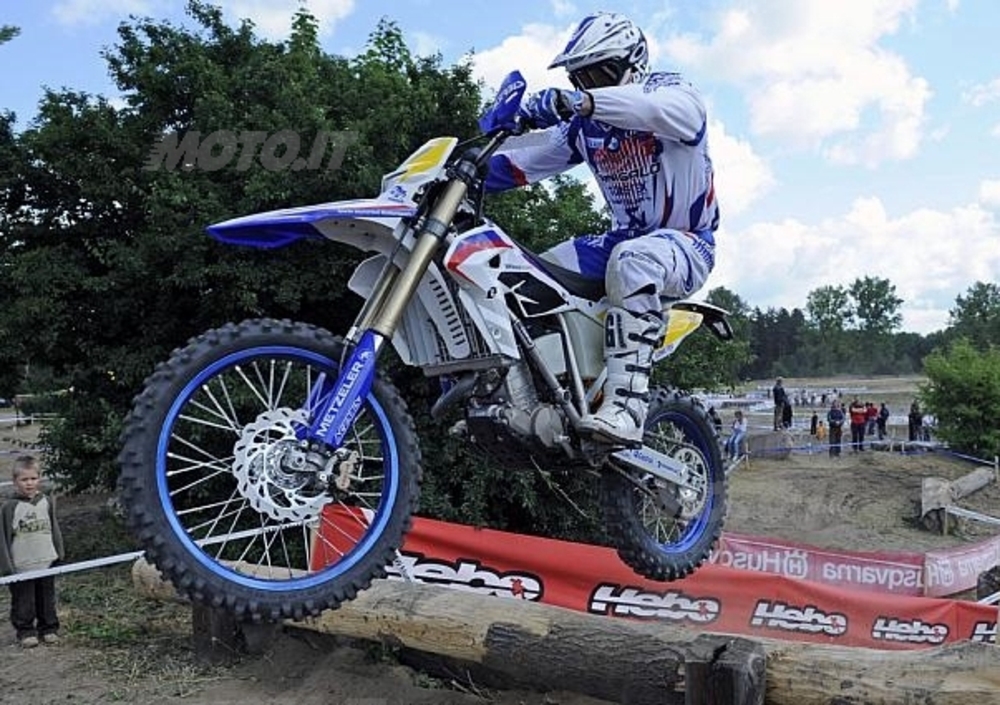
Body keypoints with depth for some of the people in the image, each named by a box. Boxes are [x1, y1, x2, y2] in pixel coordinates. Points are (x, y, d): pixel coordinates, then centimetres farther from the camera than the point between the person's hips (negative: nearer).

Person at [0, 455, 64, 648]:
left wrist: (59, 555, 9)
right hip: (21, 565, -3)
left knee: (47, 599, 13)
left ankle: (48, 629, 26)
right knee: (23, 602, 6)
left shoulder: (47, 502, 2)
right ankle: (25, 632, 20)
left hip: (46, 562, 3)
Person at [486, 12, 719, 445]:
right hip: (625, 239, 7)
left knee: (632, 260, -40)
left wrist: (582, 101, -47)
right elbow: (524, 163, 10)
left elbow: (679, 108, -33)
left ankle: (625, 408, -46)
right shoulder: (583, 127, 12)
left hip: (688, 243, -7)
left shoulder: (667, 89, -7)